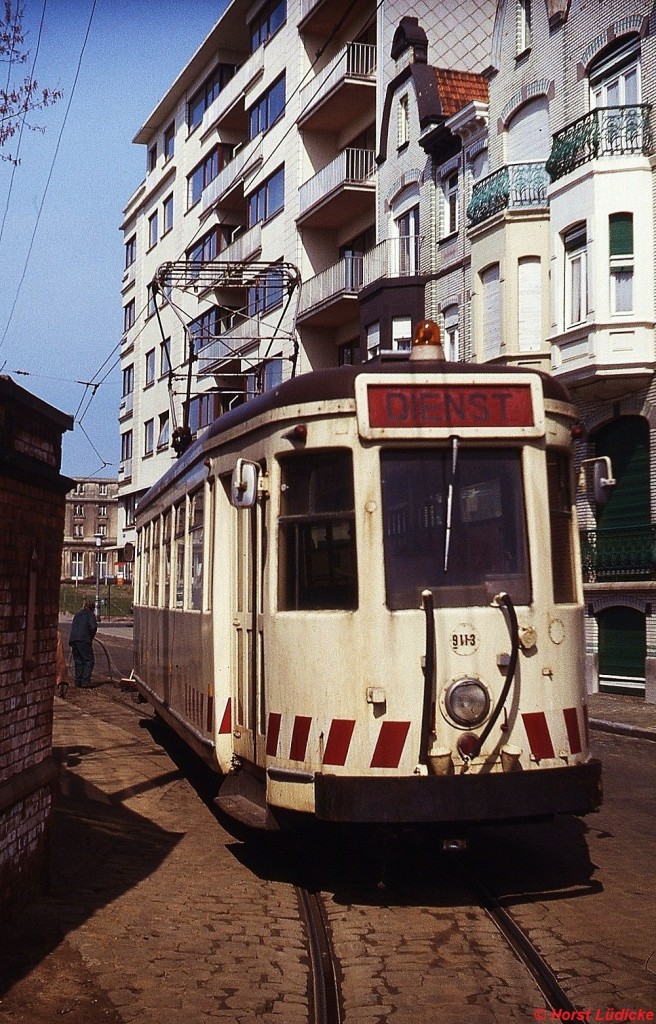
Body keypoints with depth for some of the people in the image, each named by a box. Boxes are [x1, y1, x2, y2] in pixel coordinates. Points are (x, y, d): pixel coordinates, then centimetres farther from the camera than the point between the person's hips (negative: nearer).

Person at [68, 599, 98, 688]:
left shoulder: (77, 614, 24)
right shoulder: (90, 614, 3)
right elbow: (93, 627, -11)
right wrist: (91, 637, 4)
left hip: (73, 640, 7)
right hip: (84, 640, -7)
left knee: (78, 661, 14)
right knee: (89, 661, -1)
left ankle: (78, 681, 12)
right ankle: (85, 681, -11)